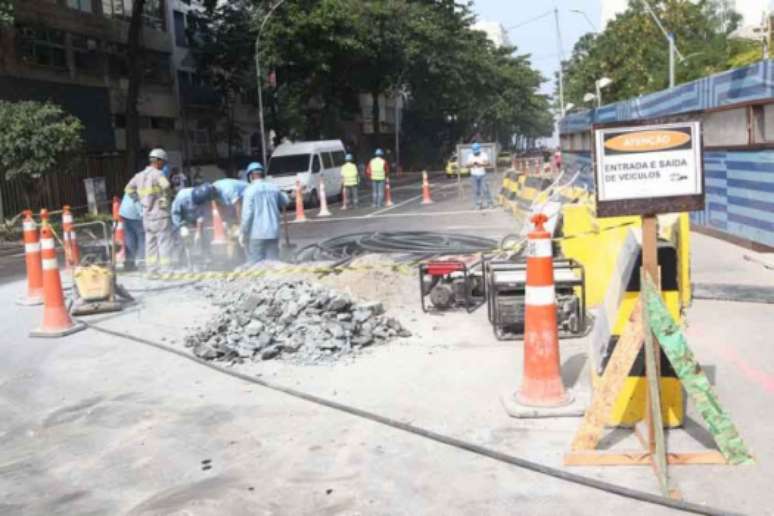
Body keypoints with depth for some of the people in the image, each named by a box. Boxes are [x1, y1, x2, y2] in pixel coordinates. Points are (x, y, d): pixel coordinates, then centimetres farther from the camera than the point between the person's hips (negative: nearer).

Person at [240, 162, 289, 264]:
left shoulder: (250, 190, -7)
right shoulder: (274, 188, 6)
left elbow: (247, 213, -12)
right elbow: (285, 201, 23)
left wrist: (242, 233, -5)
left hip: (256, 234, -4)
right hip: (273, 232, 4)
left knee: (255, 265, 1)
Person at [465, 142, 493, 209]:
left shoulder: (483, 155, -4)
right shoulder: (470, 156, 3)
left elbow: (488, 164, -11)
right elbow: (467, 165, -1)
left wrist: (480, 164, -23)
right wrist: (473, 164, -19)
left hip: (482, 175, -2)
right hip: (474, 176, 2)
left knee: (485, 189, -5)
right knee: (477, 190, 2)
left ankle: (489, 203, 2)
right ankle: (479, 204, 8)